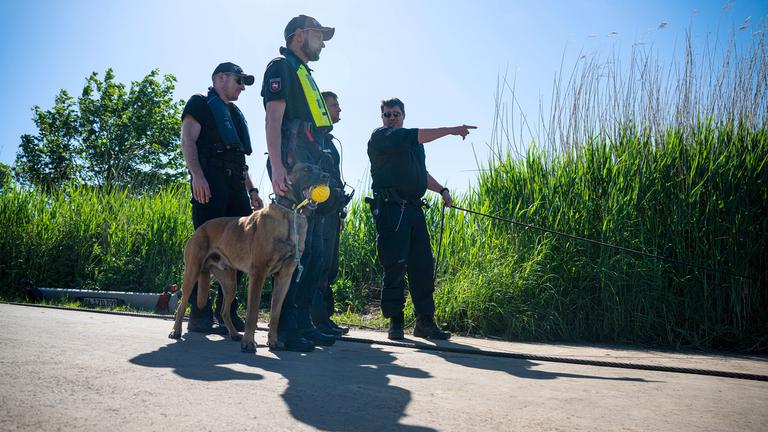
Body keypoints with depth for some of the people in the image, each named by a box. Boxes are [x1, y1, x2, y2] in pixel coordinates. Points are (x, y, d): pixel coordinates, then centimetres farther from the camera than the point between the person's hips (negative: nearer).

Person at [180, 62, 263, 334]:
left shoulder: (235, 114, 31)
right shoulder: (200, 103, 8)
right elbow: (188, 140, -6)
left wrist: (251, 190, 20)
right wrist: (197, 175, -21)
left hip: (236, 185, 8)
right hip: (209, 183, -8)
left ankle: (227, 311, 7)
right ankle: (200, 316, -10)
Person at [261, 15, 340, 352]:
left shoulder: (304, 73, 29)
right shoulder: (281, 67, 1)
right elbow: (273, 117, -13)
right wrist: (277, 166, -25)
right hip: (292, 171, -10)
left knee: (311, 250, 8)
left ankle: (302, 322, 13)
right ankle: (284, 328, -10)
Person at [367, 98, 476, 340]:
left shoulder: (413, 143, 26)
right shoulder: (380, 137, 1)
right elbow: (416, 137, -12)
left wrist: (441, 190, 18)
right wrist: (452, 130, -13)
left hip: (413, 208, 7)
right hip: (390, 208, -7)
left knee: (423, 266, 3)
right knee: (395, 266, -8)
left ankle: (425, 322, 8)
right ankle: (395, 322, 0)